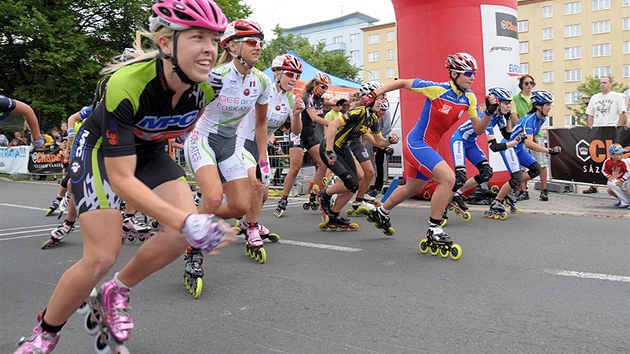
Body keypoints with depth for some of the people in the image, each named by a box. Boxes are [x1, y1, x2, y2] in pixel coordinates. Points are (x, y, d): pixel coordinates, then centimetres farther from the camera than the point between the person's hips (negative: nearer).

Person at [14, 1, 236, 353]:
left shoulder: (206, 86, -21)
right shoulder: (127, 83, -37)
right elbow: (121, 178, -36)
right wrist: (186, 221, -45)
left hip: (149, 152, 5)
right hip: (102, 150, -5)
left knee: (186, 232, -17)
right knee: (102, 257, -13)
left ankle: (115, 294, 7)